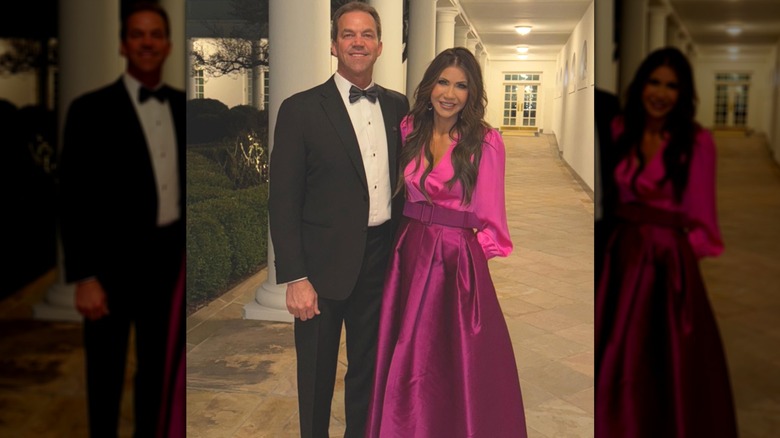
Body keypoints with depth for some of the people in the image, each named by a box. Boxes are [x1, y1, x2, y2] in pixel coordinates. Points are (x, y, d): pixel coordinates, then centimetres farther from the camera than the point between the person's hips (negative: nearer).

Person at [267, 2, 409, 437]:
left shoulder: (397, 105, 7)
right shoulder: (301, 109, -7)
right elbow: (283, 201, -9)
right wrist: (295, 278, -13)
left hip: (382, 259, 4)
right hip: (325, 265, -4)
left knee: (369, 367, 18)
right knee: (317, 373, 11)